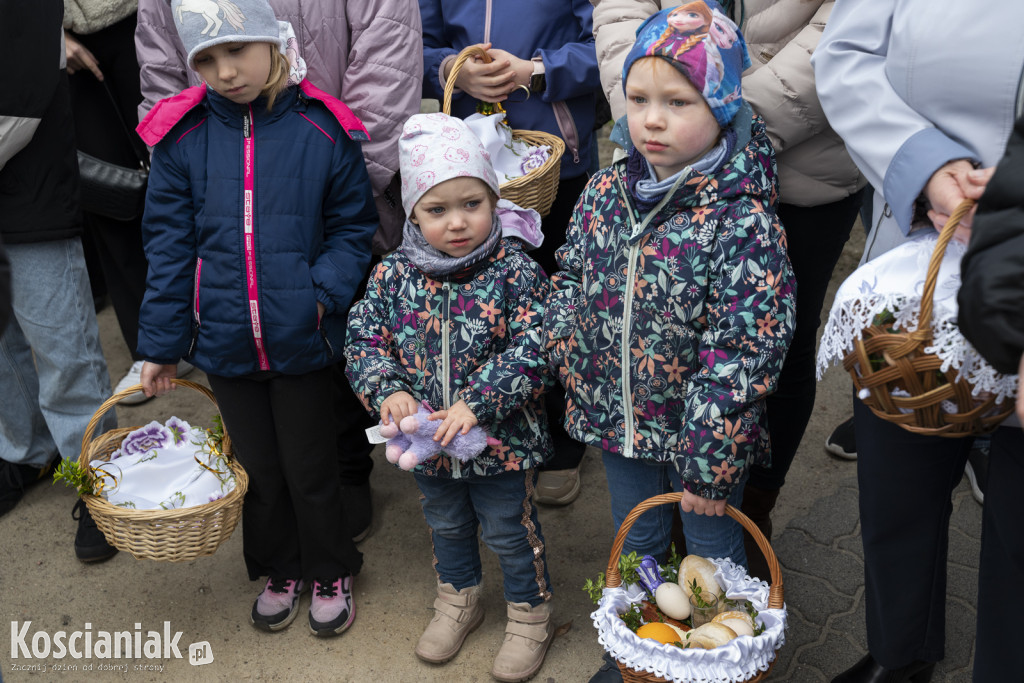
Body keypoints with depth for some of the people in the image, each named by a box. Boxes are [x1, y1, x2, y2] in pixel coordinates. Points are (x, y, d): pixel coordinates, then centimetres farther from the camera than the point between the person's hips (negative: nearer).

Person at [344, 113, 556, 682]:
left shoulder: (515, 271, -18)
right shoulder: (394, 275, -9)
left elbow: (532, 351, -22)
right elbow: (365, 338, -4)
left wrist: (476, 404, -29)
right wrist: (388, 391, -22)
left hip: (503, 437, -4)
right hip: (427, 438, 4)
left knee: (510, 529, 16)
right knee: (446, 524, 26)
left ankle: (531, 614, 40)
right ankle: (459, 599, 52)